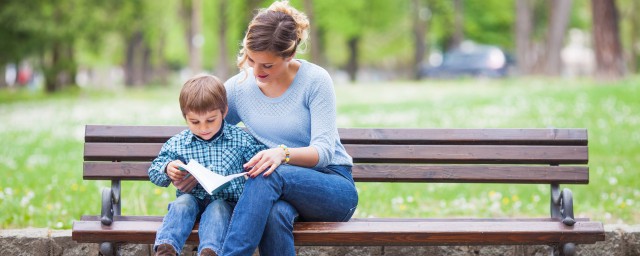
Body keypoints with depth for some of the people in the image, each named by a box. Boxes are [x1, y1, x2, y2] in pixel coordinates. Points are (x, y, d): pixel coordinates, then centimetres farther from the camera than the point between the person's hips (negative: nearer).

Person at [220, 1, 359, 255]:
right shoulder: (238, 87, 4)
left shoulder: (315, 80, -7)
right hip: (280, 190, 2)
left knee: (272, 174, -37)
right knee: (276, 214, -39)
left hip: (333, 188, -2)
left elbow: (324, 150, -13)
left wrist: (284, 153, -35)